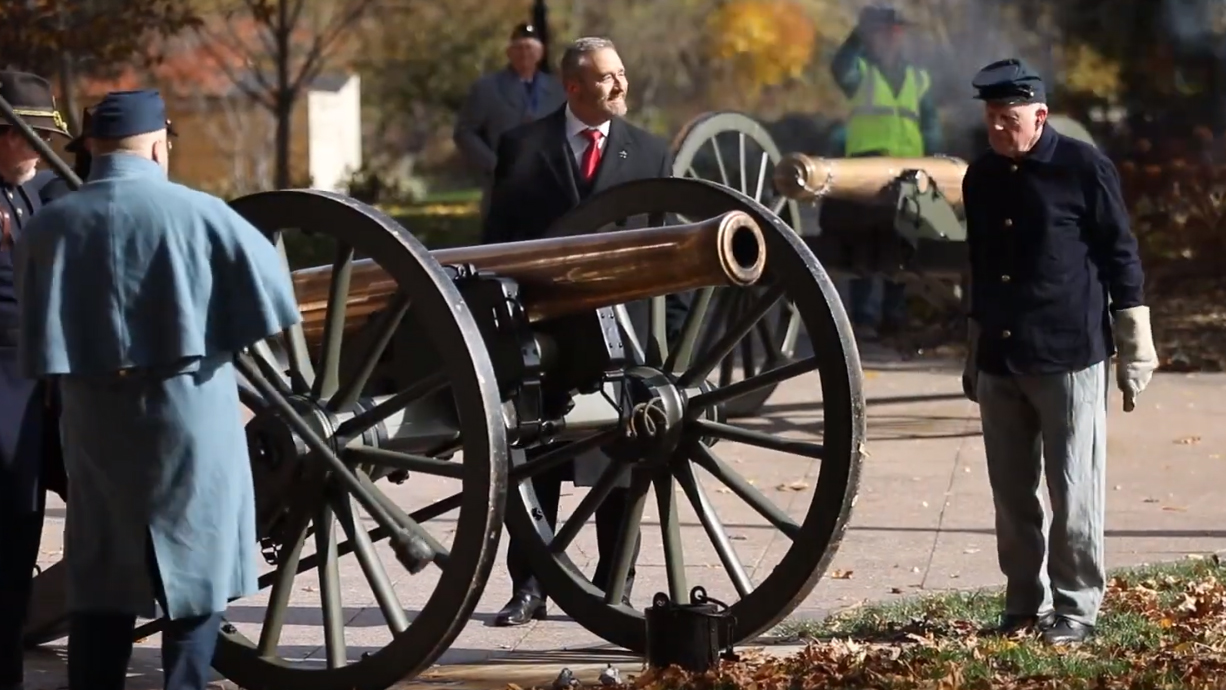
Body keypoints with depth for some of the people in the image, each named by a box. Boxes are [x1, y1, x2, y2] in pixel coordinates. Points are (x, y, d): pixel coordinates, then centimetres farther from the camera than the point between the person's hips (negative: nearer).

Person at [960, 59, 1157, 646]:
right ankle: (1025, 604, 19)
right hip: (999, 360, 6)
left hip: (1068, 357, -6)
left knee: (1073, 493, -2)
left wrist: (1135, 348, -4)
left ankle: (1075, 607, 7)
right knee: (1011, 494, 9)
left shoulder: (1083, 168, -6)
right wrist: (974, 354, 23)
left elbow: (1120, 256, -3)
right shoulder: (981, 178, 11)